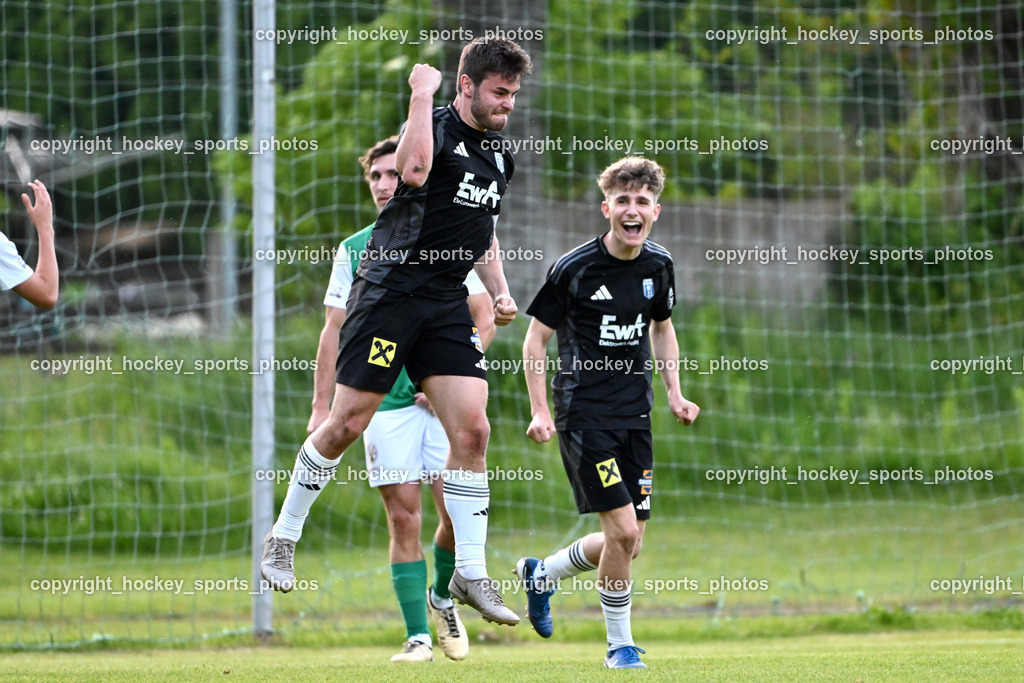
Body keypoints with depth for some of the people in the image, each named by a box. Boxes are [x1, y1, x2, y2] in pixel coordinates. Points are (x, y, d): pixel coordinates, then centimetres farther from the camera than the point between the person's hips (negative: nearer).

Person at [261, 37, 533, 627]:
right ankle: (283, 537, 14)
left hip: (448, 304, 6)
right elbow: (414, 171, -33)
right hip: (391, 288, -6)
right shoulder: (435, 128, -9)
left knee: (472, 429, -5)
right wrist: (422, 94, -24)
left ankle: (470, 573, 0)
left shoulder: (500, 157, 15)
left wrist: (500, 291, 14)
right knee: (347, 424, -4)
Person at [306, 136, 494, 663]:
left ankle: (442, 596, 20)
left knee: (458, 510, -9)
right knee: (403, 518, -4)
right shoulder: (354, 251, 8)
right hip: (385, 402, 1)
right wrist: (321, 408, 3)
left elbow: (485, 320, 4)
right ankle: (418, 636, 0)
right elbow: (334, 332, 10)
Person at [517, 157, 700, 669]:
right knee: (623, 531, -14)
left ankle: (542, 574, 33)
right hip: (584, 413, -6)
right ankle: (619, 645, 4)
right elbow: (536, 338, -4)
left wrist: (674, 394, 9)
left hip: (635, 415, 6)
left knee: (626, 543, 6)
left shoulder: (658, 266, 4)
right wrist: (540, 412, -12)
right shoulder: (573, 269, -12)